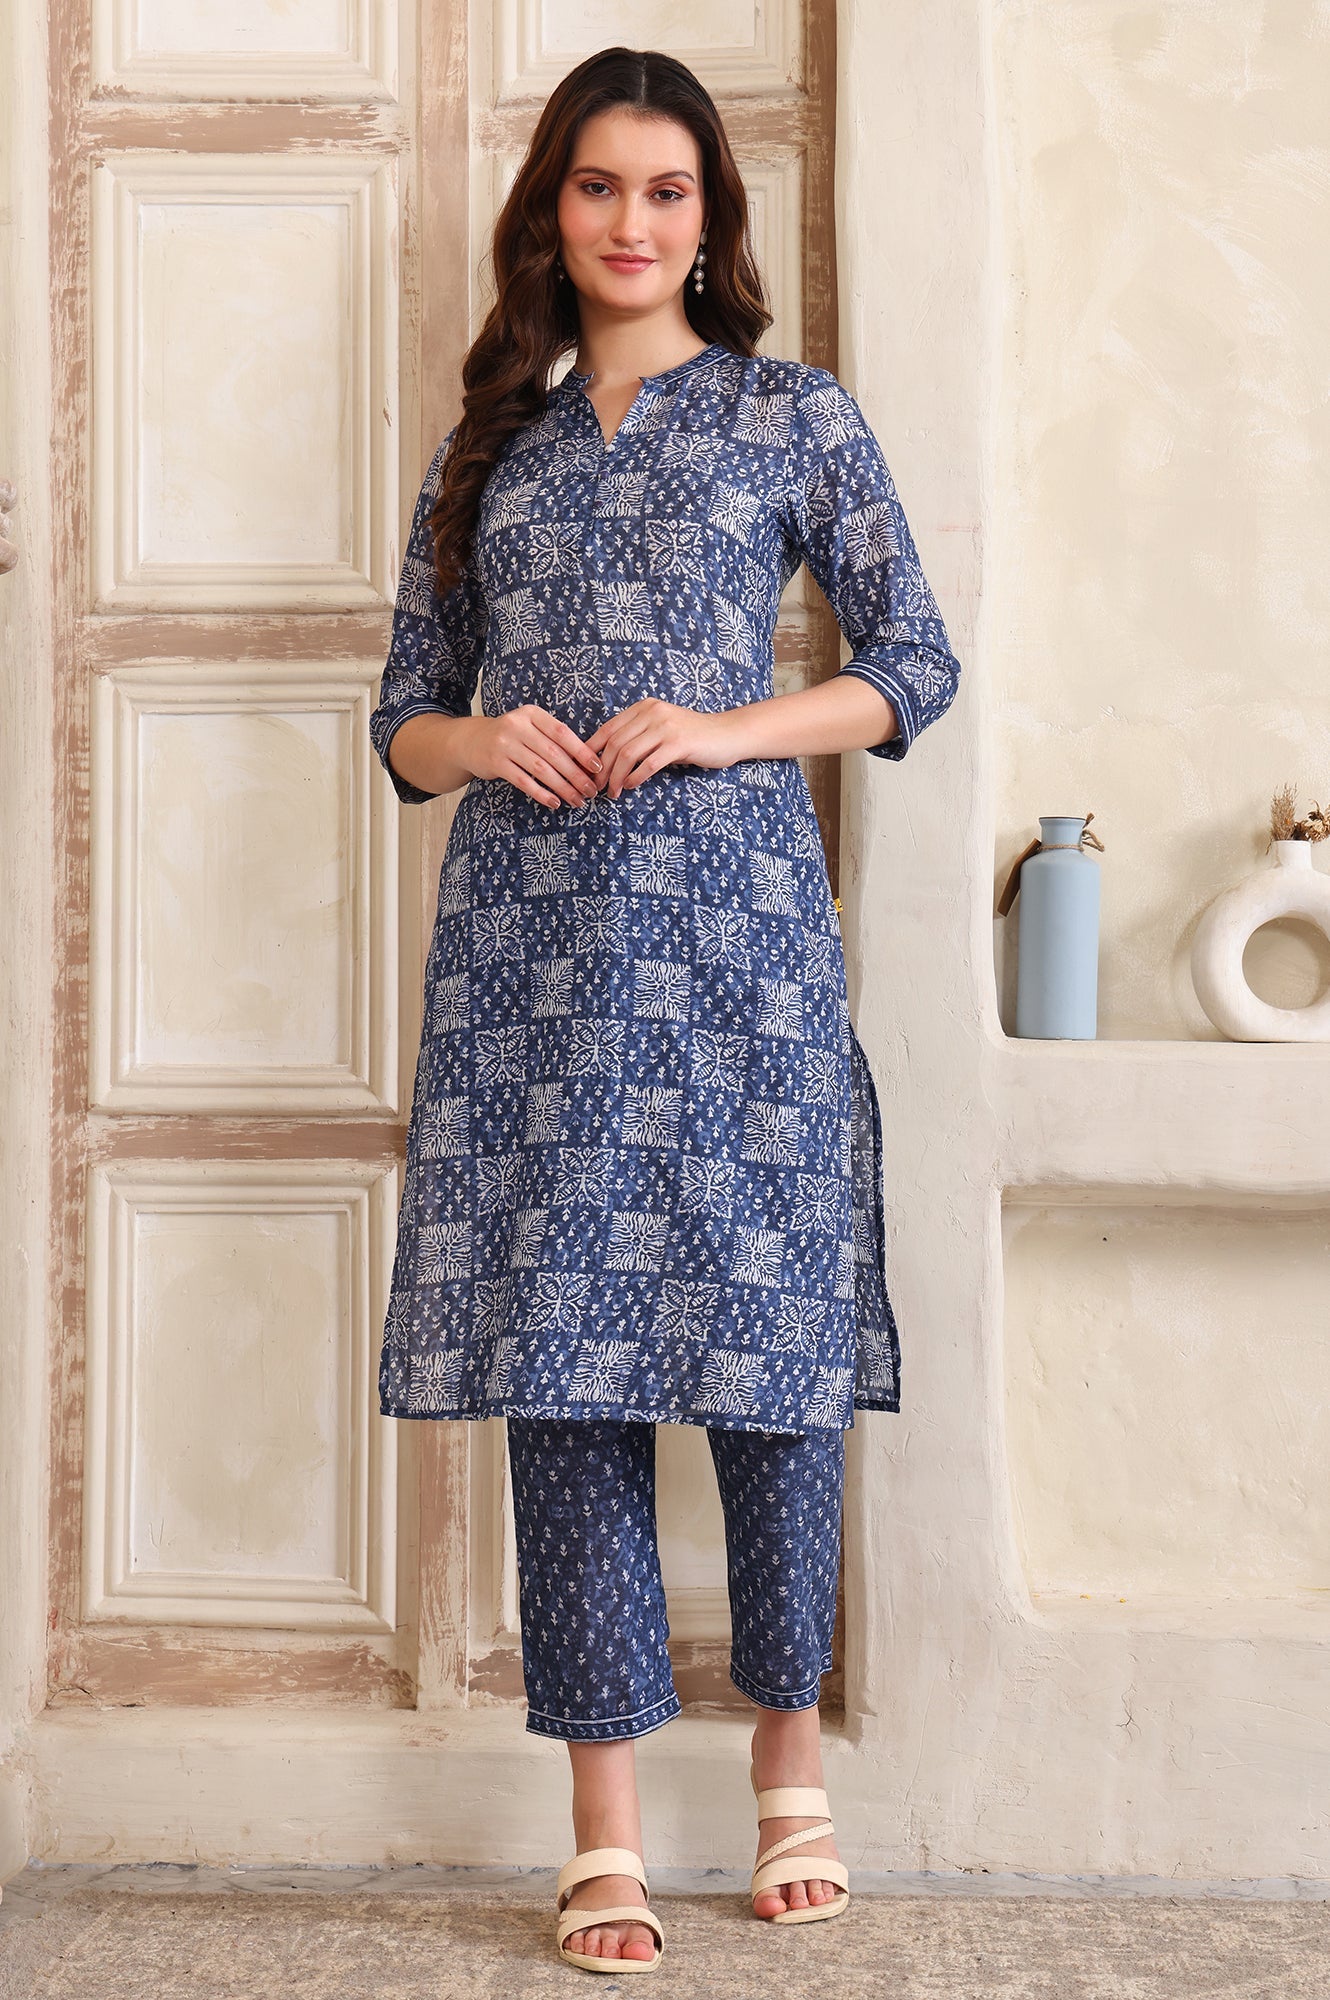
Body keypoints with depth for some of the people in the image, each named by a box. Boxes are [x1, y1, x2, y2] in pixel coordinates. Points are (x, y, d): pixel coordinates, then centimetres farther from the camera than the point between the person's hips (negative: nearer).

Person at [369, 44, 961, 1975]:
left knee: (770, 1333, -1)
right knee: (558, 1351, 0)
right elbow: (403, 712, 18)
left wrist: (718, 727, -9)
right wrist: (478, 738, -5)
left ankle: (792, 1757, 21)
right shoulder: (490, 440, 17)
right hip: (531, 929, 3)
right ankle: (606, 1832, 9)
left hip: (734, 909, -2)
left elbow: (916, 666, 5)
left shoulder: (794, 410, 9)